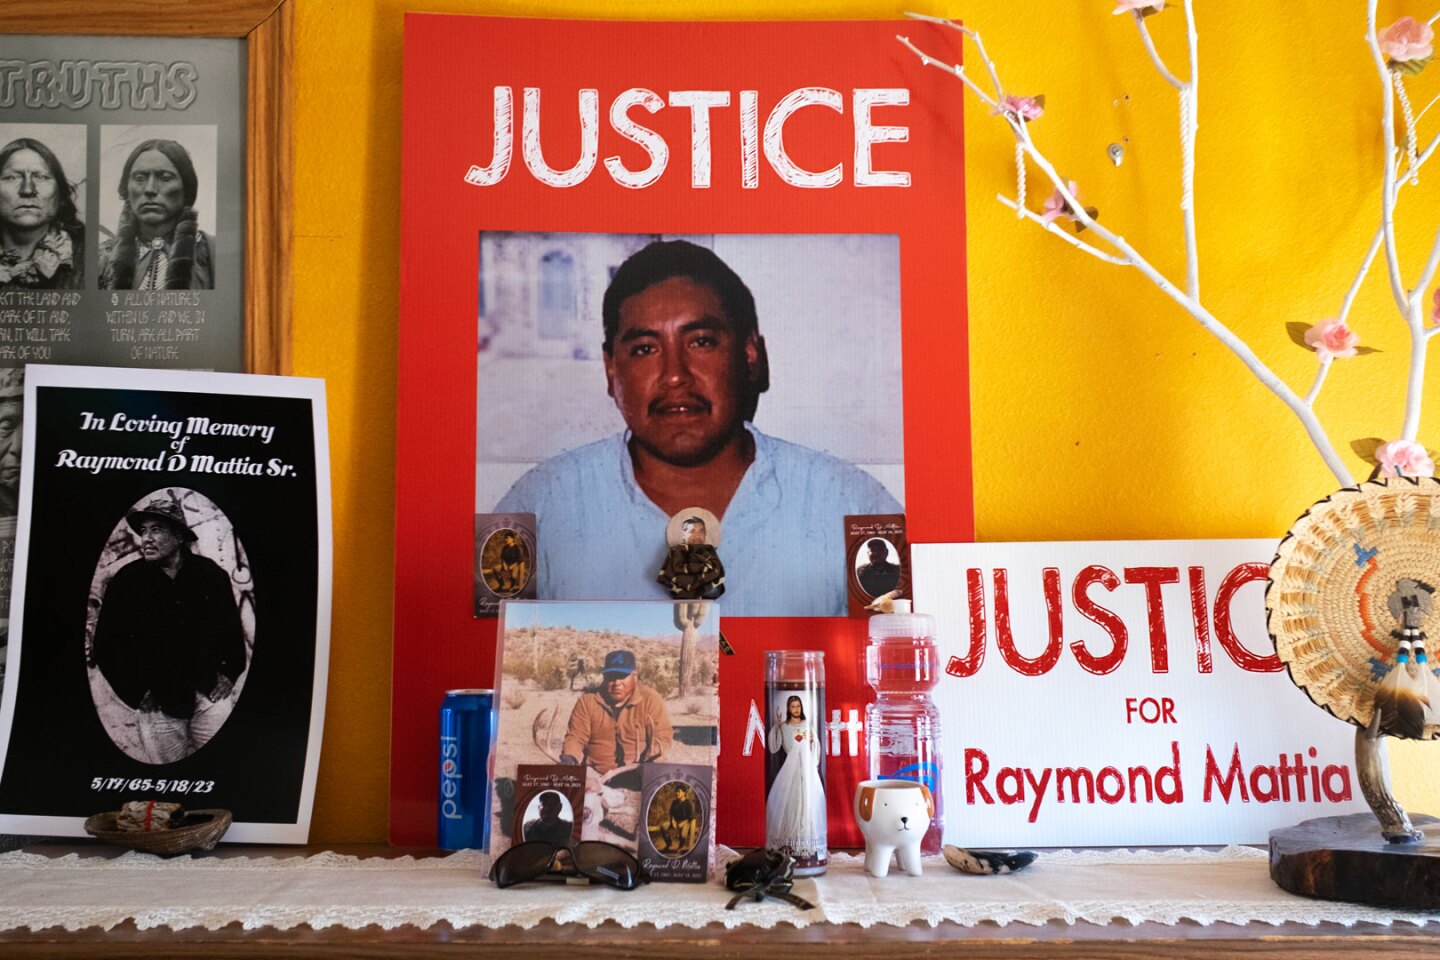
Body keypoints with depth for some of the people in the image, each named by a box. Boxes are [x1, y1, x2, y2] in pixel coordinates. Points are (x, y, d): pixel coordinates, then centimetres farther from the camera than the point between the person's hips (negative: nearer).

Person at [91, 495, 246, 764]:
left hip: (208, 696, 1)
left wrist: (229, 673, 7)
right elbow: (106, 646, 3)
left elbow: (231, 626, 14)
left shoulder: (210, 573, 1)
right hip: (158, 704, -1)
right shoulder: (126, 581, -3)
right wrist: (136, 694, 0)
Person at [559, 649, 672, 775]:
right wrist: (569, 757, -15)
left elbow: (663, 735, -2)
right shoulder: (587, 700, 4)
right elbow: (576, 737, 5)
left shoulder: (650, 699, 1)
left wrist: (651, 756, -21)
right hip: (595, 776, 1)